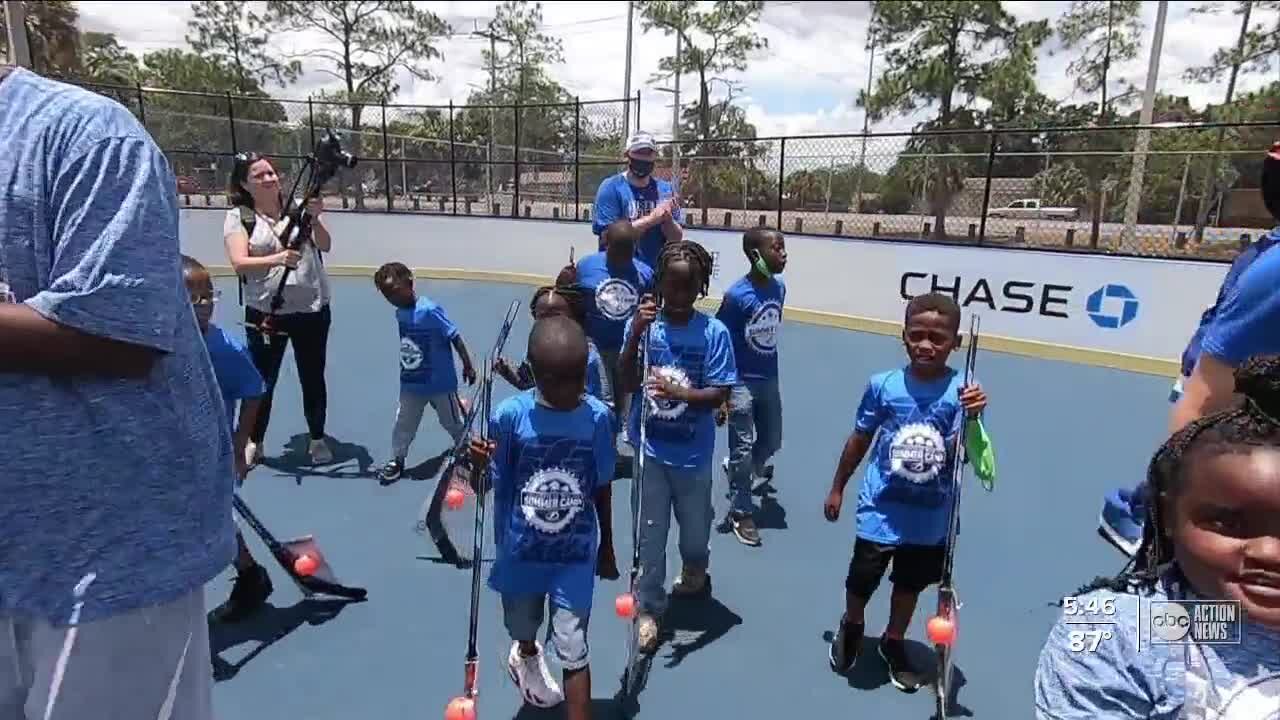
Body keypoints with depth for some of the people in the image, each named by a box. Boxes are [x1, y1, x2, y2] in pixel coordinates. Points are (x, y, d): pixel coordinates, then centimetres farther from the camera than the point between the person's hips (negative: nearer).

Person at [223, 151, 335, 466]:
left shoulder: (299, 206, 0)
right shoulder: (238, 216, -4)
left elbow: (325, 245, -11)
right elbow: (239, 264, -16)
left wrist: (314, 218, -30)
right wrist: (277, 258, -32)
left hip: (312, 309, 1)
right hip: (264, 313, -1)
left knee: (313, 377, 11)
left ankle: (318, 440, 27)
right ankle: (254, 443, 29)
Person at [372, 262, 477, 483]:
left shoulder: (430, 310, -25)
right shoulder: (400, 313, -5)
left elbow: (455, 337, -18)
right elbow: (408, 342, 7)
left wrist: (467, 366, -11)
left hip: (440, 382, -5)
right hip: (411, 383, 5)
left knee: (453, 422, 15)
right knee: (403, 423, 11)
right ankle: (397, 460, 30)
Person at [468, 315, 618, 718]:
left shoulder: (598, 417, -15)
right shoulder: (511, 415, -19)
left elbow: (602, 490, -2)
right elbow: (494, 482, -8)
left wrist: (606, 550, 9)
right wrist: (479, 464, -31)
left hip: (576, 554, -1)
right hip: (521, 551, 1)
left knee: (573, 650, 1)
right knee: (523, 627, 27)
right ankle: (526, 657, 64)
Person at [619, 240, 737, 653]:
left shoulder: (714, 332, -11)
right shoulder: (641, 324, -7)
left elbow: (719, 394, -13)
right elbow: (627, 384, -12)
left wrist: (681, 393, -31)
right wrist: (635, 336, -24)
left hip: (693, 453, 0)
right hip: (650, 450, 0)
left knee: (695, 526, 19)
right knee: (649, 533, 7)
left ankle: (694, 571, 51)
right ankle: (648, 608, 24)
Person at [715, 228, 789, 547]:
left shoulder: (780, 288, -1)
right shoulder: (737, 294, -19)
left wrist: (771, 373, 18)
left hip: (769, 380, 7)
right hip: (741, 382, -6)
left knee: (772, 442, 19)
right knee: (743, 449, 3)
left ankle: (737, 469, 49)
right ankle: (741, 514, 19)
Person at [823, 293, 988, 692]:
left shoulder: (962, 390, -14)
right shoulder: (883, 385, -12)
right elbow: (859, 440, 1)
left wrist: (973, 418, -37)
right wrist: (837, 489, 9)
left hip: (931, 516, 1)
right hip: (881, 509, -1)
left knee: (911, 582, 20)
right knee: (862, 578, 9)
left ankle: (894, 643, 47)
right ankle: (851, 627, 43)